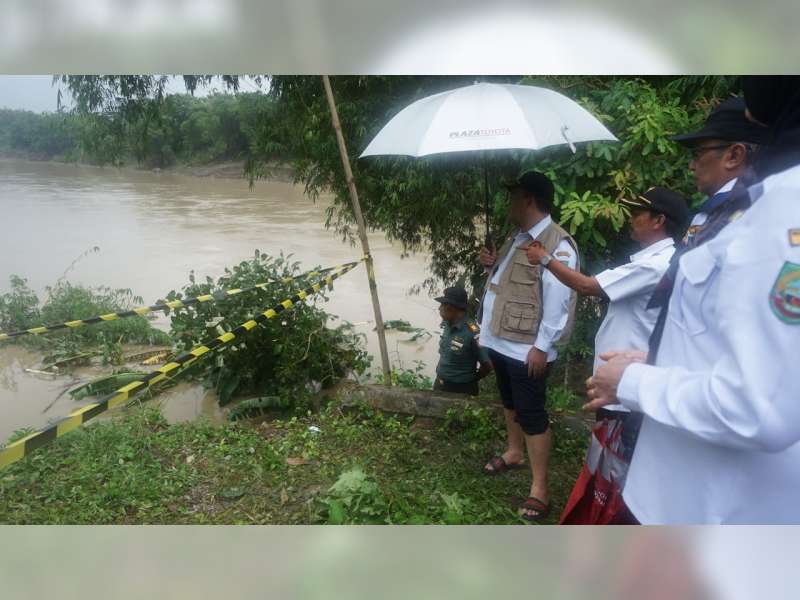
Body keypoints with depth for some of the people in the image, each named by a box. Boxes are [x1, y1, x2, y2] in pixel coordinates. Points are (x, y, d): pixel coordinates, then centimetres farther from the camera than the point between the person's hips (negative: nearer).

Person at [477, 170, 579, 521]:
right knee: (510, 402, 25)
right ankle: (514, 454, 46)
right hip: (500, 340, 9)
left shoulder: (557, 245, -18)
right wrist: (491, 265, 3)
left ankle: (539, 488, 11)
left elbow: (558, 302, -21)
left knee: (532, 415, 0)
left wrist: (541, 347, -22)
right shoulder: (517, 237, 12)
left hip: (527, 348, -9)